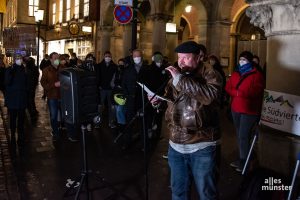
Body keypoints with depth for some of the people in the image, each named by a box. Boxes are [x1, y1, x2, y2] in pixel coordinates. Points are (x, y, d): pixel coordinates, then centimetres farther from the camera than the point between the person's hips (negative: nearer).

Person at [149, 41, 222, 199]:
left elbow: (210, 95, -28)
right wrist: (158, 99, -3)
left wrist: (181, 79, -26)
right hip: (175, 145, 6)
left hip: (201, 146, -5)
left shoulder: (210, 74, -8)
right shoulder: (175, 75, 11)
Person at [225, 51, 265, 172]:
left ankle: (244, 162, 7)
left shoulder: (256, 75, -8)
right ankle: (241, 159, 23)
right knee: (239, 135, 13)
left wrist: (236, 92, -11)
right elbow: (227, 88, 4)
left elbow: (253, 92, -17)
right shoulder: (235, 73, 12)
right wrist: (242, 93, -12)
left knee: (244, 136, -5)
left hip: (249, 110, -6)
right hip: (235, 109, 6)